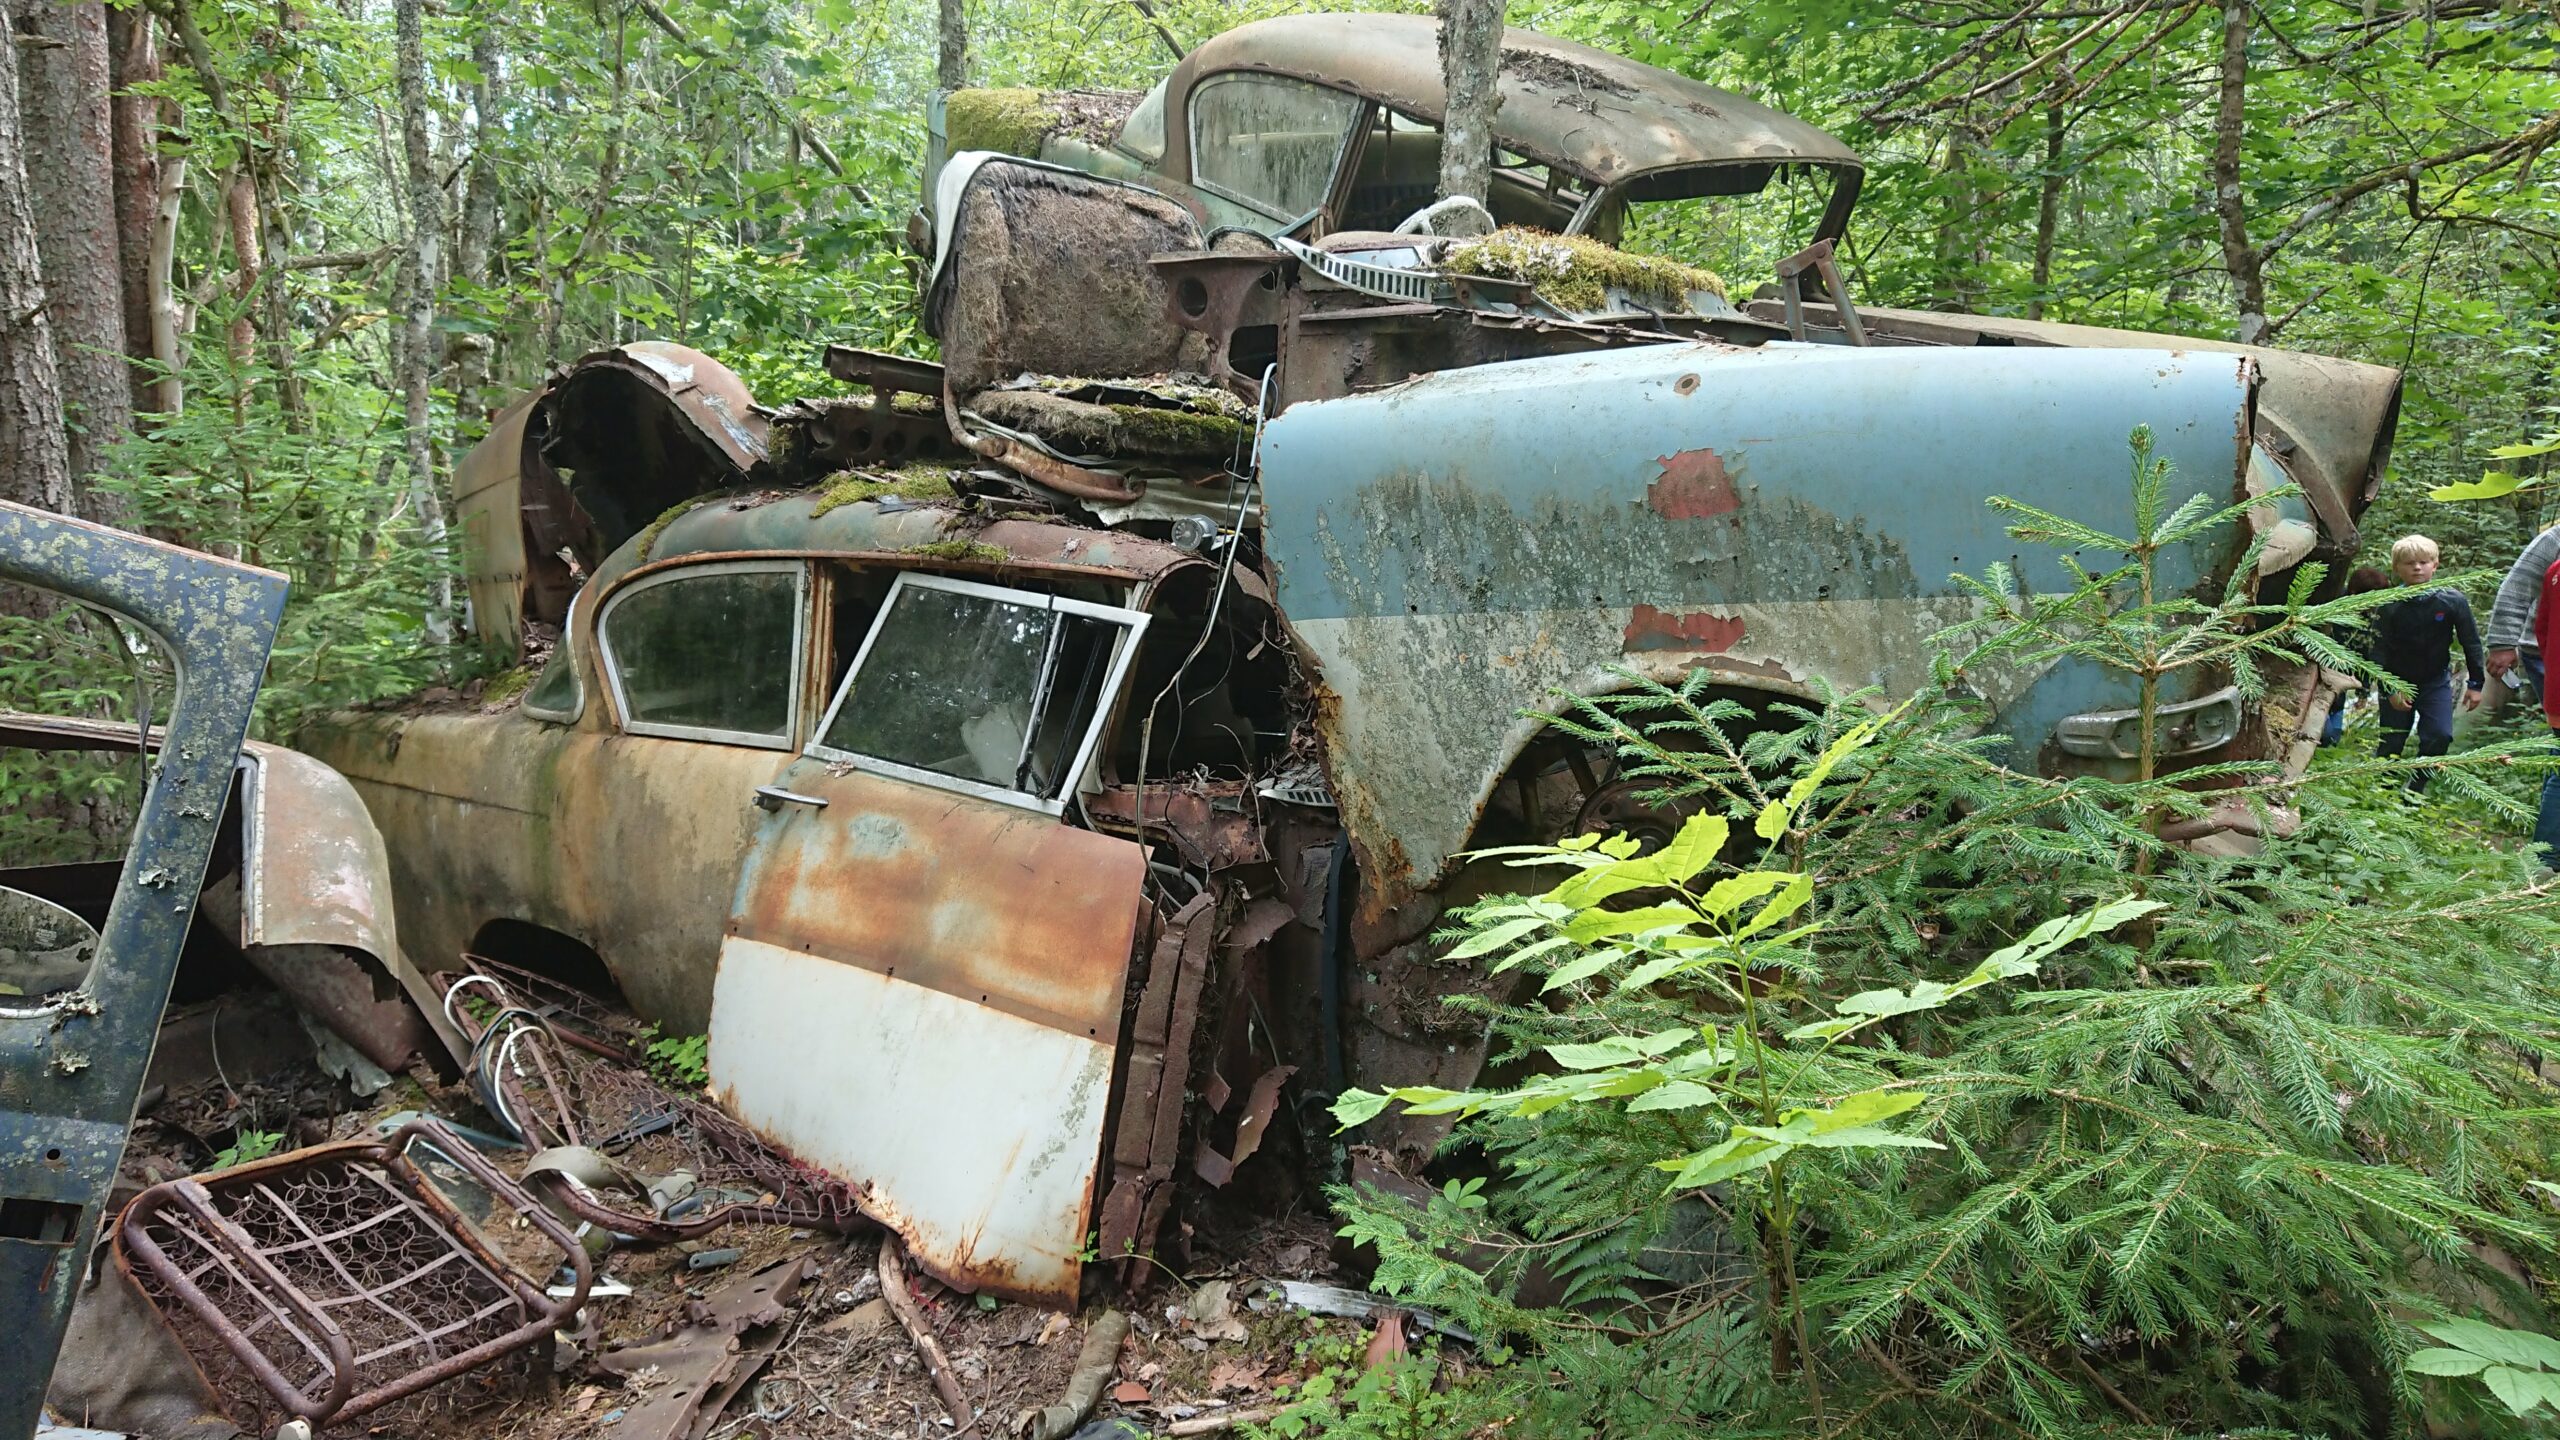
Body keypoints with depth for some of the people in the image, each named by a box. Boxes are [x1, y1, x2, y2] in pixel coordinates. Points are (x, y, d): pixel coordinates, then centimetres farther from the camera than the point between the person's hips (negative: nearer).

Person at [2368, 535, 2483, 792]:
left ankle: (2414, 790, 3)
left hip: (2436, 681, 1)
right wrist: (2390, 689, -16)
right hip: (2398, 682, -1)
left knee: (2440, 736, -11)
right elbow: (2380, 651, -11)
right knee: (2391, 742, 3)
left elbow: (2471, 643, -3)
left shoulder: (2453, 601, -11)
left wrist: (2475, 683, -3)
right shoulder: (2388, 606, -15)